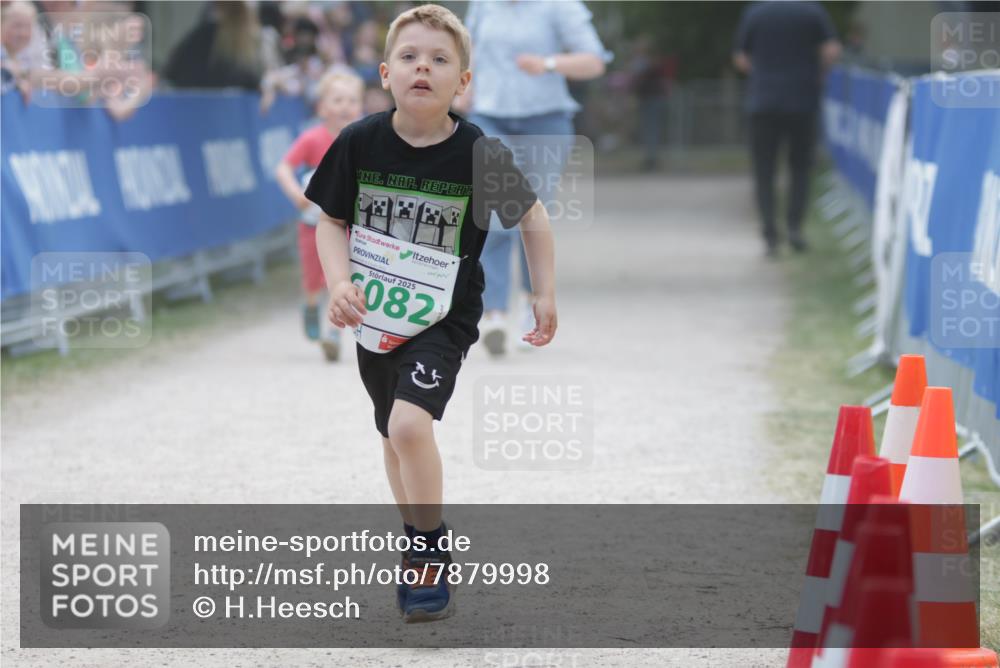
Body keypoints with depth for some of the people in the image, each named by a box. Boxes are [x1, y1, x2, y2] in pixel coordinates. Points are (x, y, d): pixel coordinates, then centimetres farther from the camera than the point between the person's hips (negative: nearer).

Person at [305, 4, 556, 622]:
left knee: (410, 422, -25)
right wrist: (340, 284, -14)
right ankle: (418, 547, 42)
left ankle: (432, 553, -6)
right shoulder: (360, 143, -11)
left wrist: (546, 296, -1)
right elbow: (332, 222, 2)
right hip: (376, 315, 4)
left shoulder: (480, 154, -16)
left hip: (444, 320, -4)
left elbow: (532, 218, -1)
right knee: (394, 437, 19)